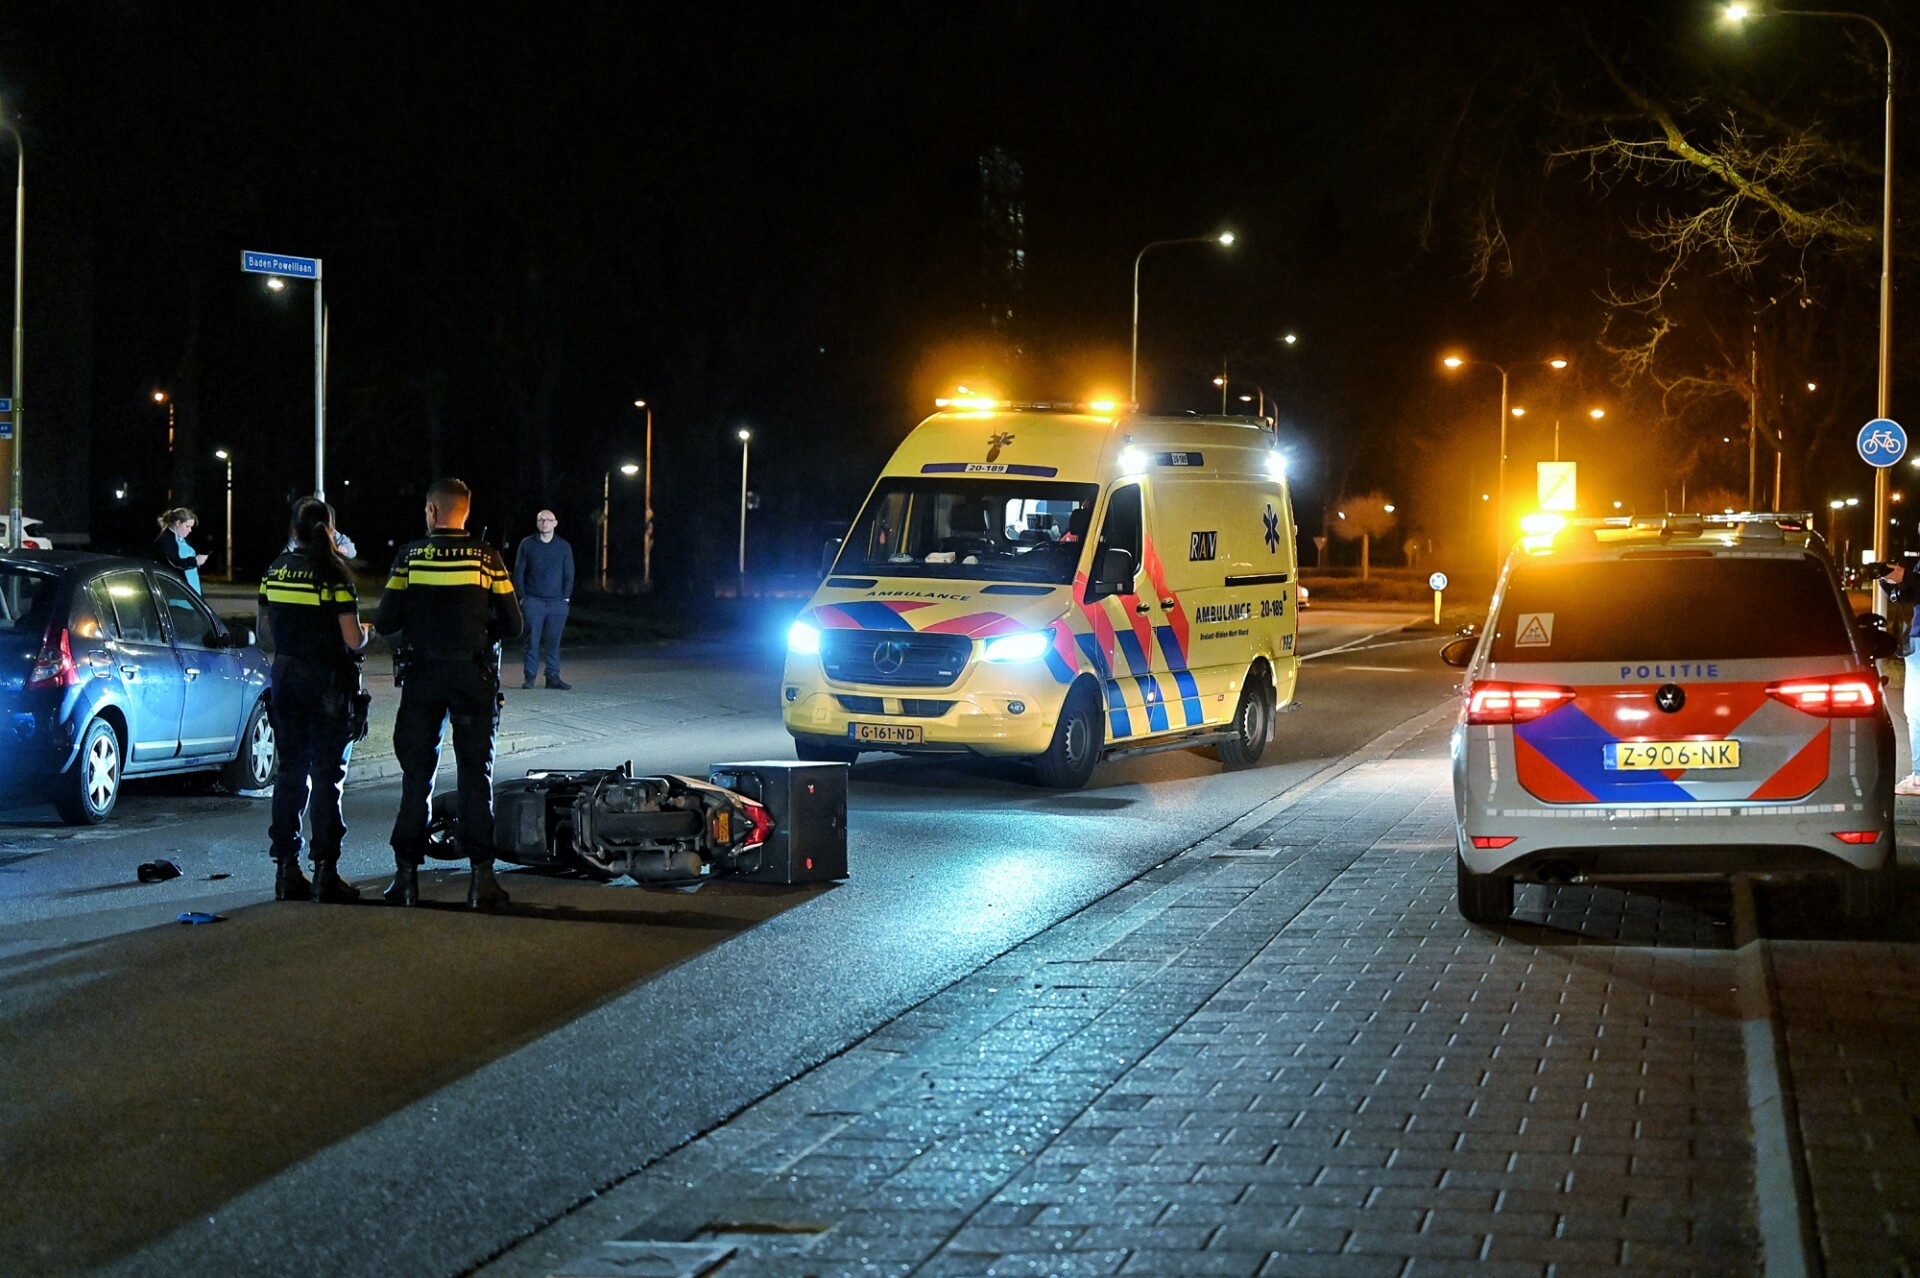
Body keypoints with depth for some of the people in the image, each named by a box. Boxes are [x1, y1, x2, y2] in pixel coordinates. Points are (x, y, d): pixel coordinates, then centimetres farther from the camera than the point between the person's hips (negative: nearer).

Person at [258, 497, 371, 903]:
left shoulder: (275, 570, 3)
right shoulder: (335, 574, -13)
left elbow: (265, 625, 14)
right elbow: (353, 639, -16)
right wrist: (366, 633, 6)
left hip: (285, 675, 5)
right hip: (327, 680, -5)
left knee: (289, 772, 12)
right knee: (326, 776, 0)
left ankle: (286, 869, 12)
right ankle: (325, 872, -1)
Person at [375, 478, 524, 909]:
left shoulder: (411, 555, -4)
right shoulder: (487, 558, -3)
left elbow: (385, 623, -5)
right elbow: (512, 625, -2)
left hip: (421, 677, 0)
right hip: (473, 677, 0)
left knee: (416, 775, 8)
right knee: (476, 775, 6)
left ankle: (406, 873, 7)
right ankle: (482, 875, 1)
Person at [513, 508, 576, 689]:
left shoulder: (564, 546, 10)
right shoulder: (527, 544, 5)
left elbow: (569, 574, 12)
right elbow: (518, 572, 7)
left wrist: (566, 597, 3)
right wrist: (522, 596, 0)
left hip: (557, 603, 2)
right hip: (533, 601, -1)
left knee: (553, 641, 3)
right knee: (532, 639, -6)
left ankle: (553, 677, 7)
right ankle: (529, 676, -3)